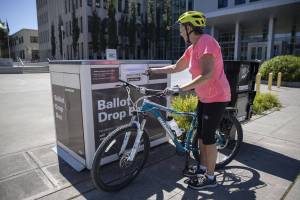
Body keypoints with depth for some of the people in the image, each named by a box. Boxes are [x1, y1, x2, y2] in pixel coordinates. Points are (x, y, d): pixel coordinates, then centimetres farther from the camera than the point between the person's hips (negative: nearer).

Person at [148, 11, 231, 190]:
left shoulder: (206, 42, -20)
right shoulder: (193, 47, 9)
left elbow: (206, 75, -32)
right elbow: (176, 68, 15)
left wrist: (180, 89, -35)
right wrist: (152, 70, 13)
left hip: (216, 98, -9)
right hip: (204, 98, 9)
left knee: (208, 137, -1)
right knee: (201, 134, 16)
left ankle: (210, 178, 17)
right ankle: (202, 168, 33)